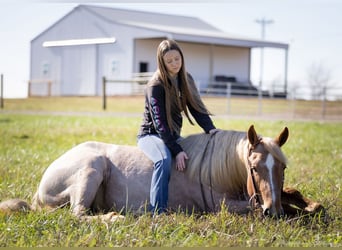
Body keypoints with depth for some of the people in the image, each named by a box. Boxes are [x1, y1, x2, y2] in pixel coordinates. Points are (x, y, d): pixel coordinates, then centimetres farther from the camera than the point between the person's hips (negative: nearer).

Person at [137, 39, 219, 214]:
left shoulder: (185, 79, 2)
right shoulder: (155, 86, -19)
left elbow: (196, 107, -4)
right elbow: (160, 123, -23)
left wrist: (210, 129, -22)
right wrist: (177, 151, -29)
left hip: (173, 135, 7)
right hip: (151, 135, -7)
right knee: (164, 159, -36)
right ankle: (157, 211, -38)